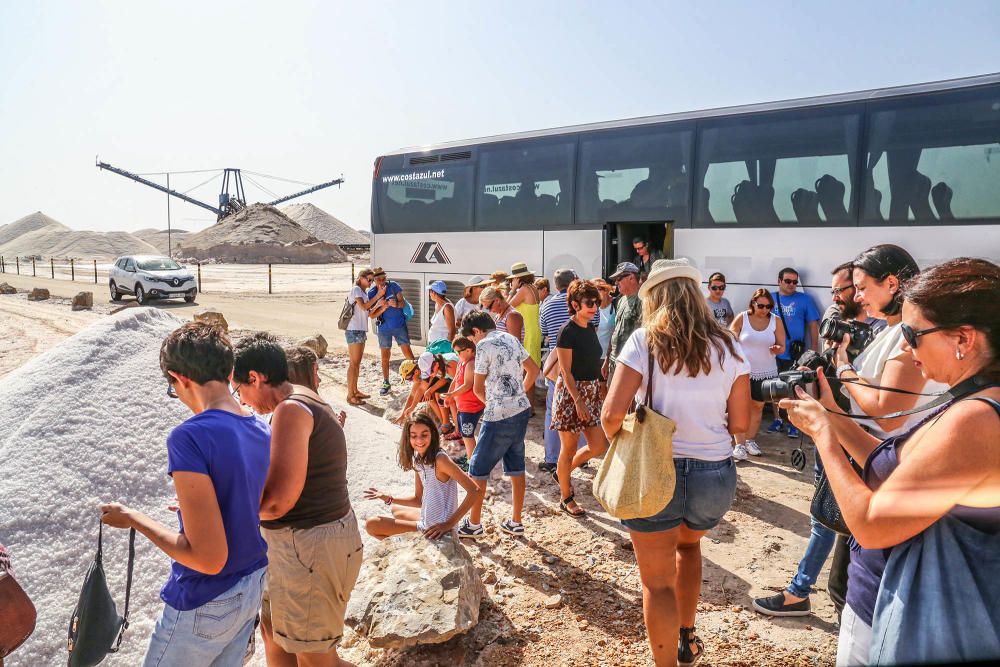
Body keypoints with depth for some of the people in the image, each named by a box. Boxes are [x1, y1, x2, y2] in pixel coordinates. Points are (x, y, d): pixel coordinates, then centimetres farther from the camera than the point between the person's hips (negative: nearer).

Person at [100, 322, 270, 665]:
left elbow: (209, 558, -27)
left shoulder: (190, 437, -27)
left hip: (207, 603, -6)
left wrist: (133, 519, -15)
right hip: (253, 586, 6)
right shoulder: (262, 431, -3)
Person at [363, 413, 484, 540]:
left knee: (371, 525, 1)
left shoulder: (440, 459, -22)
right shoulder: (418, 460, 4)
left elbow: (475, 491, -25)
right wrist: (389, 499, 0)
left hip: (436, 528, -9)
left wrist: (450, 524, -25)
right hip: (426, 518, 9)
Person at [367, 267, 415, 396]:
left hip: (399, 325, -1)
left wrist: (396, 304, -26)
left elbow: (403, 302, -3)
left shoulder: (393, 285, -6)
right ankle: (386, 383, 20)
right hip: (384, 328, 1)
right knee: (385, 356, 8)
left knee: (407, 352, -3)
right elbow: (372, 315, -9)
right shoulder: (371, 292, -6)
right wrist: (383, 308, -26)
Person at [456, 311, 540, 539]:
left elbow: (478, 388, -9)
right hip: (522, 411, 8)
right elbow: (533, 370, 17)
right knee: (516, 468, 15)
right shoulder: (512, 339, 10)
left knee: (478, 469, 6)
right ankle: (516, 522, 24)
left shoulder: (485, 346, -12)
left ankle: (474, 524, 16)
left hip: (499, 417, -8)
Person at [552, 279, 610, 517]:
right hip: (570, 393, -8)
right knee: (569, 448, 4)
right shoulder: (568, 331, -14)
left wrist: (602, 388, 11)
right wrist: (578, 401, -21)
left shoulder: (591, 329, 9)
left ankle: (563, 472, 31)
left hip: (591, 392, 8)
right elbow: (566, 371, -17)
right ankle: (566, 498, 21)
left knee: (599, 446, 8)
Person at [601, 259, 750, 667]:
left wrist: (619, 443, 5)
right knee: (688, 544, 33)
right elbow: (740, 424, 2)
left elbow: (612, 414, -16)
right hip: (715, 476, 4)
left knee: (658, 583, 12)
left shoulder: (643, 342, -8)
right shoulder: (728, 347, 1)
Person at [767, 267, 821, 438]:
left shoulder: (805, 299, -1)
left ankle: (794, 423, 15)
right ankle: (777, 419, 26)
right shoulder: (770, 298, 5)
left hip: (795, 354, -2)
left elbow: (813, 325, 1)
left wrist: (814, 350, -3)